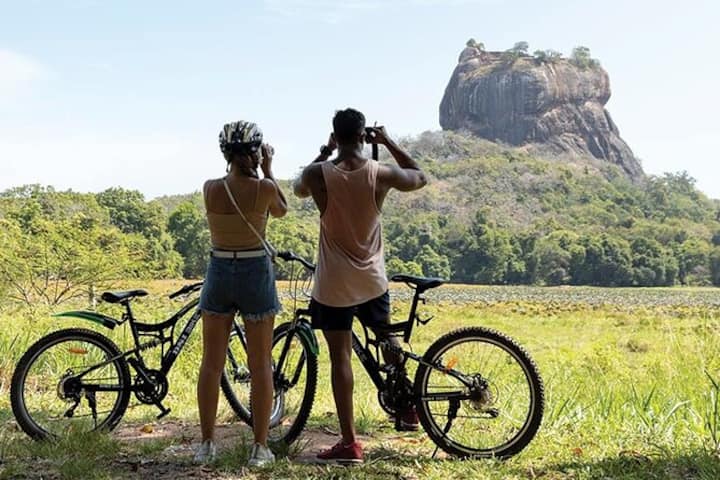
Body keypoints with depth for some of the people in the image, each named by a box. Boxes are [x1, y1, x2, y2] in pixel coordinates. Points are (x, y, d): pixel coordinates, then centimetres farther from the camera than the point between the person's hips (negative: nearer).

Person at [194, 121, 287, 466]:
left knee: (212, 363, 11)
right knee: (260, 365, 7)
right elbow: (281, 210, 10)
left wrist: (249, 170, 16)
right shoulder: (264, 188, -11)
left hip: (219, 273, 2)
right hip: (256, 273, -2)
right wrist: (268, 170, 14)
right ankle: (260, 447, 11)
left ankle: (207, 444, 16)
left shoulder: (210, 189, -4)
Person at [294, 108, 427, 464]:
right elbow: (420, 177, 10)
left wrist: (324, 154, 17)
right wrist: (389, 143, 13)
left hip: (334, 284, -2)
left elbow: (299, 189, 12)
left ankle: (349, 443, 3)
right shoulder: (381, 174, -11)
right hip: (372, 280, 2)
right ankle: (407, 409, 36)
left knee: (340, 357, 3)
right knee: (386, 340, 25)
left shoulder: (318, 175, -14)